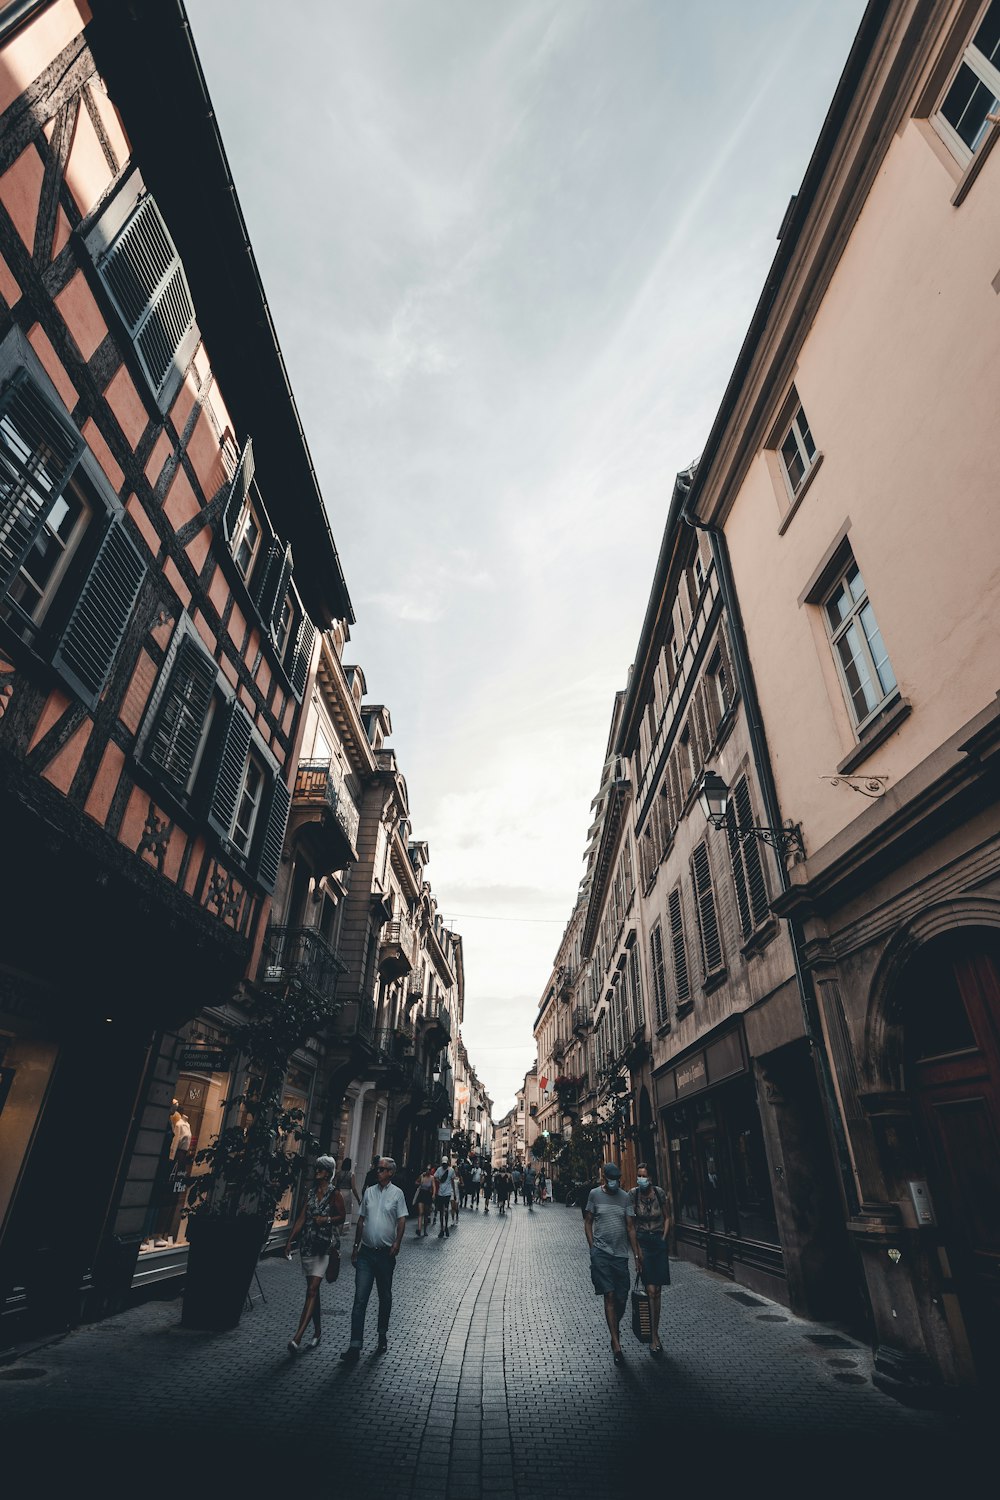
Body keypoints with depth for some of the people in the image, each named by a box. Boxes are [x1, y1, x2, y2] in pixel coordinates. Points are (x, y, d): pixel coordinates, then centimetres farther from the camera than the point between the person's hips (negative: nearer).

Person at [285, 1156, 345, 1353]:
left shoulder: (335, 1195, -7)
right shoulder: (310, 1193, 7)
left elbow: (341, 1218, -2)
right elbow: (301, 1219, 9)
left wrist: (326, 1219, -18)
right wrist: (290, 1241, 4)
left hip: (324, 1246, -5)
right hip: (307, 1244, 5)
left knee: (312, 1289, -11)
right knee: (313, 1289, 14)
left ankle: (297, 1337, -12)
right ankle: (317, 1330, 28)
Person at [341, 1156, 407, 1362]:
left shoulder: (397, 1193, -4)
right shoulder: (368, 1192, 5)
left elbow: (401, 1220, -6)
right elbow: (361, 1220, 12)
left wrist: (397, 1243, -21)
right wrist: (355, 1247, 13)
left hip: (385, 1253, -2)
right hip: (366, 1252, 2)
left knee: (385, 1297, 14)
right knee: (360, 1299, -4)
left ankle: (382, 1336, 33)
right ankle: (355, 1347, 0)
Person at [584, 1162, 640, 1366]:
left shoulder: (625, 1198, 5)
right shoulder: (595, 1194, -1)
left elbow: (630, 1227, 7)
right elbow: (588, 1222, 4)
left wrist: (637, 1254, 4)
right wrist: (592, 1247, -2)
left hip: (621, 1254, 3)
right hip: (601, 1252, -3)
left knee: (622, 1299, 7)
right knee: (609, 1295, -9)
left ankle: (614, 1332, 31)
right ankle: (616, 1344, -1)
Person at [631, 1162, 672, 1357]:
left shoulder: (660, 1193, -9)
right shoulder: (633, 1194, -10)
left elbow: (667, 1217, 5)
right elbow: (630, 1221, -2)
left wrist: (663, 1238, -1)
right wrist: (636, 1246, -4)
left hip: (659, 1241, 1)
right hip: (642, 1241, -1)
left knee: (657, 1291, 8)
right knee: (651, 1291, -8)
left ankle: (655, 1332, 22)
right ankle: (654, 1338, -2)